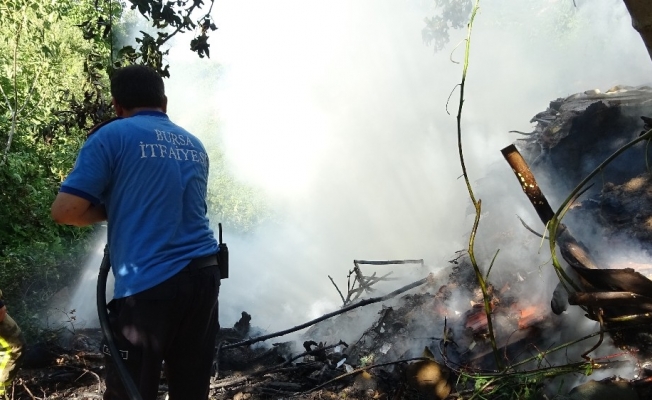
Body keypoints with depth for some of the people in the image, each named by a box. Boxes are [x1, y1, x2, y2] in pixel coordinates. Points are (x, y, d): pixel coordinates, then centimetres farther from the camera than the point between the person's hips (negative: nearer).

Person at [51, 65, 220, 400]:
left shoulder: (112, 136, 0)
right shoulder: (195, 145, 18)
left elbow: (65, 211, -6)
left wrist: (109, 210, 10)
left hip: (148, 283, -6)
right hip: (203, 273, 6)